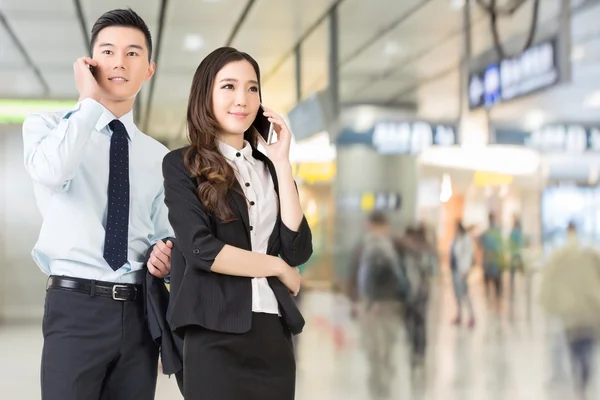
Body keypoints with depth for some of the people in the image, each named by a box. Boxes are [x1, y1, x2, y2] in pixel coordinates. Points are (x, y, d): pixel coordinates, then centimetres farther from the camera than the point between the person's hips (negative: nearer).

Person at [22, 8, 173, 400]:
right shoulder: (47, 125, 3)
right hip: (76, 307, -4)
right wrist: (90, 101, -11)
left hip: (139, 312, 4)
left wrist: (165, 256, -5)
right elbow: (50, 171, -21)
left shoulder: (159, 156, 15)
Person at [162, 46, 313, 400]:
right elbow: (201, 249, -12)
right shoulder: (182, 165, 1)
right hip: (216, 336, -4)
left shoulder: (269, 166, 14)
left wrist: (282, 162, -1)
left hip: (274, 334, 5)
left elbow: (298, 250, 1)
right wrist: (279, 268, -2)